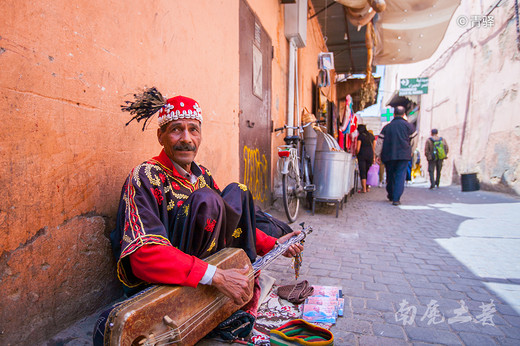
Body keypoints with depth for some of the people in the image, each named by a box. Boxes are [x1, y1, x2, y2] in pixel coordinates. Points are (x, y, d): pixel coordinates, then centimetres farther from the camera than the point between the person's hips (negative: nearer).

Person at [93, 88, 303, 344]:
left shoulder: (202, 176, 6)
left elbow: (228, 221, 13)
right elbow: (143, 254, -29)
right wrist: (216, 276, -35)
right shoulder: (145, 177, -17)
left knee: (237, 192, 0)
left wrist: (274, 245, 2)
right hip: (158, 281, -8)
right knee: (205, 200, -27)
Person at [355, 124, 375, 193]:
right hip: (370, 155, 5)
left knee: (362, 172, -1)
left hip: (362, 154, -5)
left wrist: (356, 155, 5)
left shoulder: (360, 136, -6)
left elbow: (357, 148, -11)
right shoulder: (371, 135, 10)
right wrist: (373, 157, 14)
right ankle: (367, 187, 20)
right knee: (368, 171, 16)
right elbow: (374, 147, 10)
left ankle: (364, 188, -3)